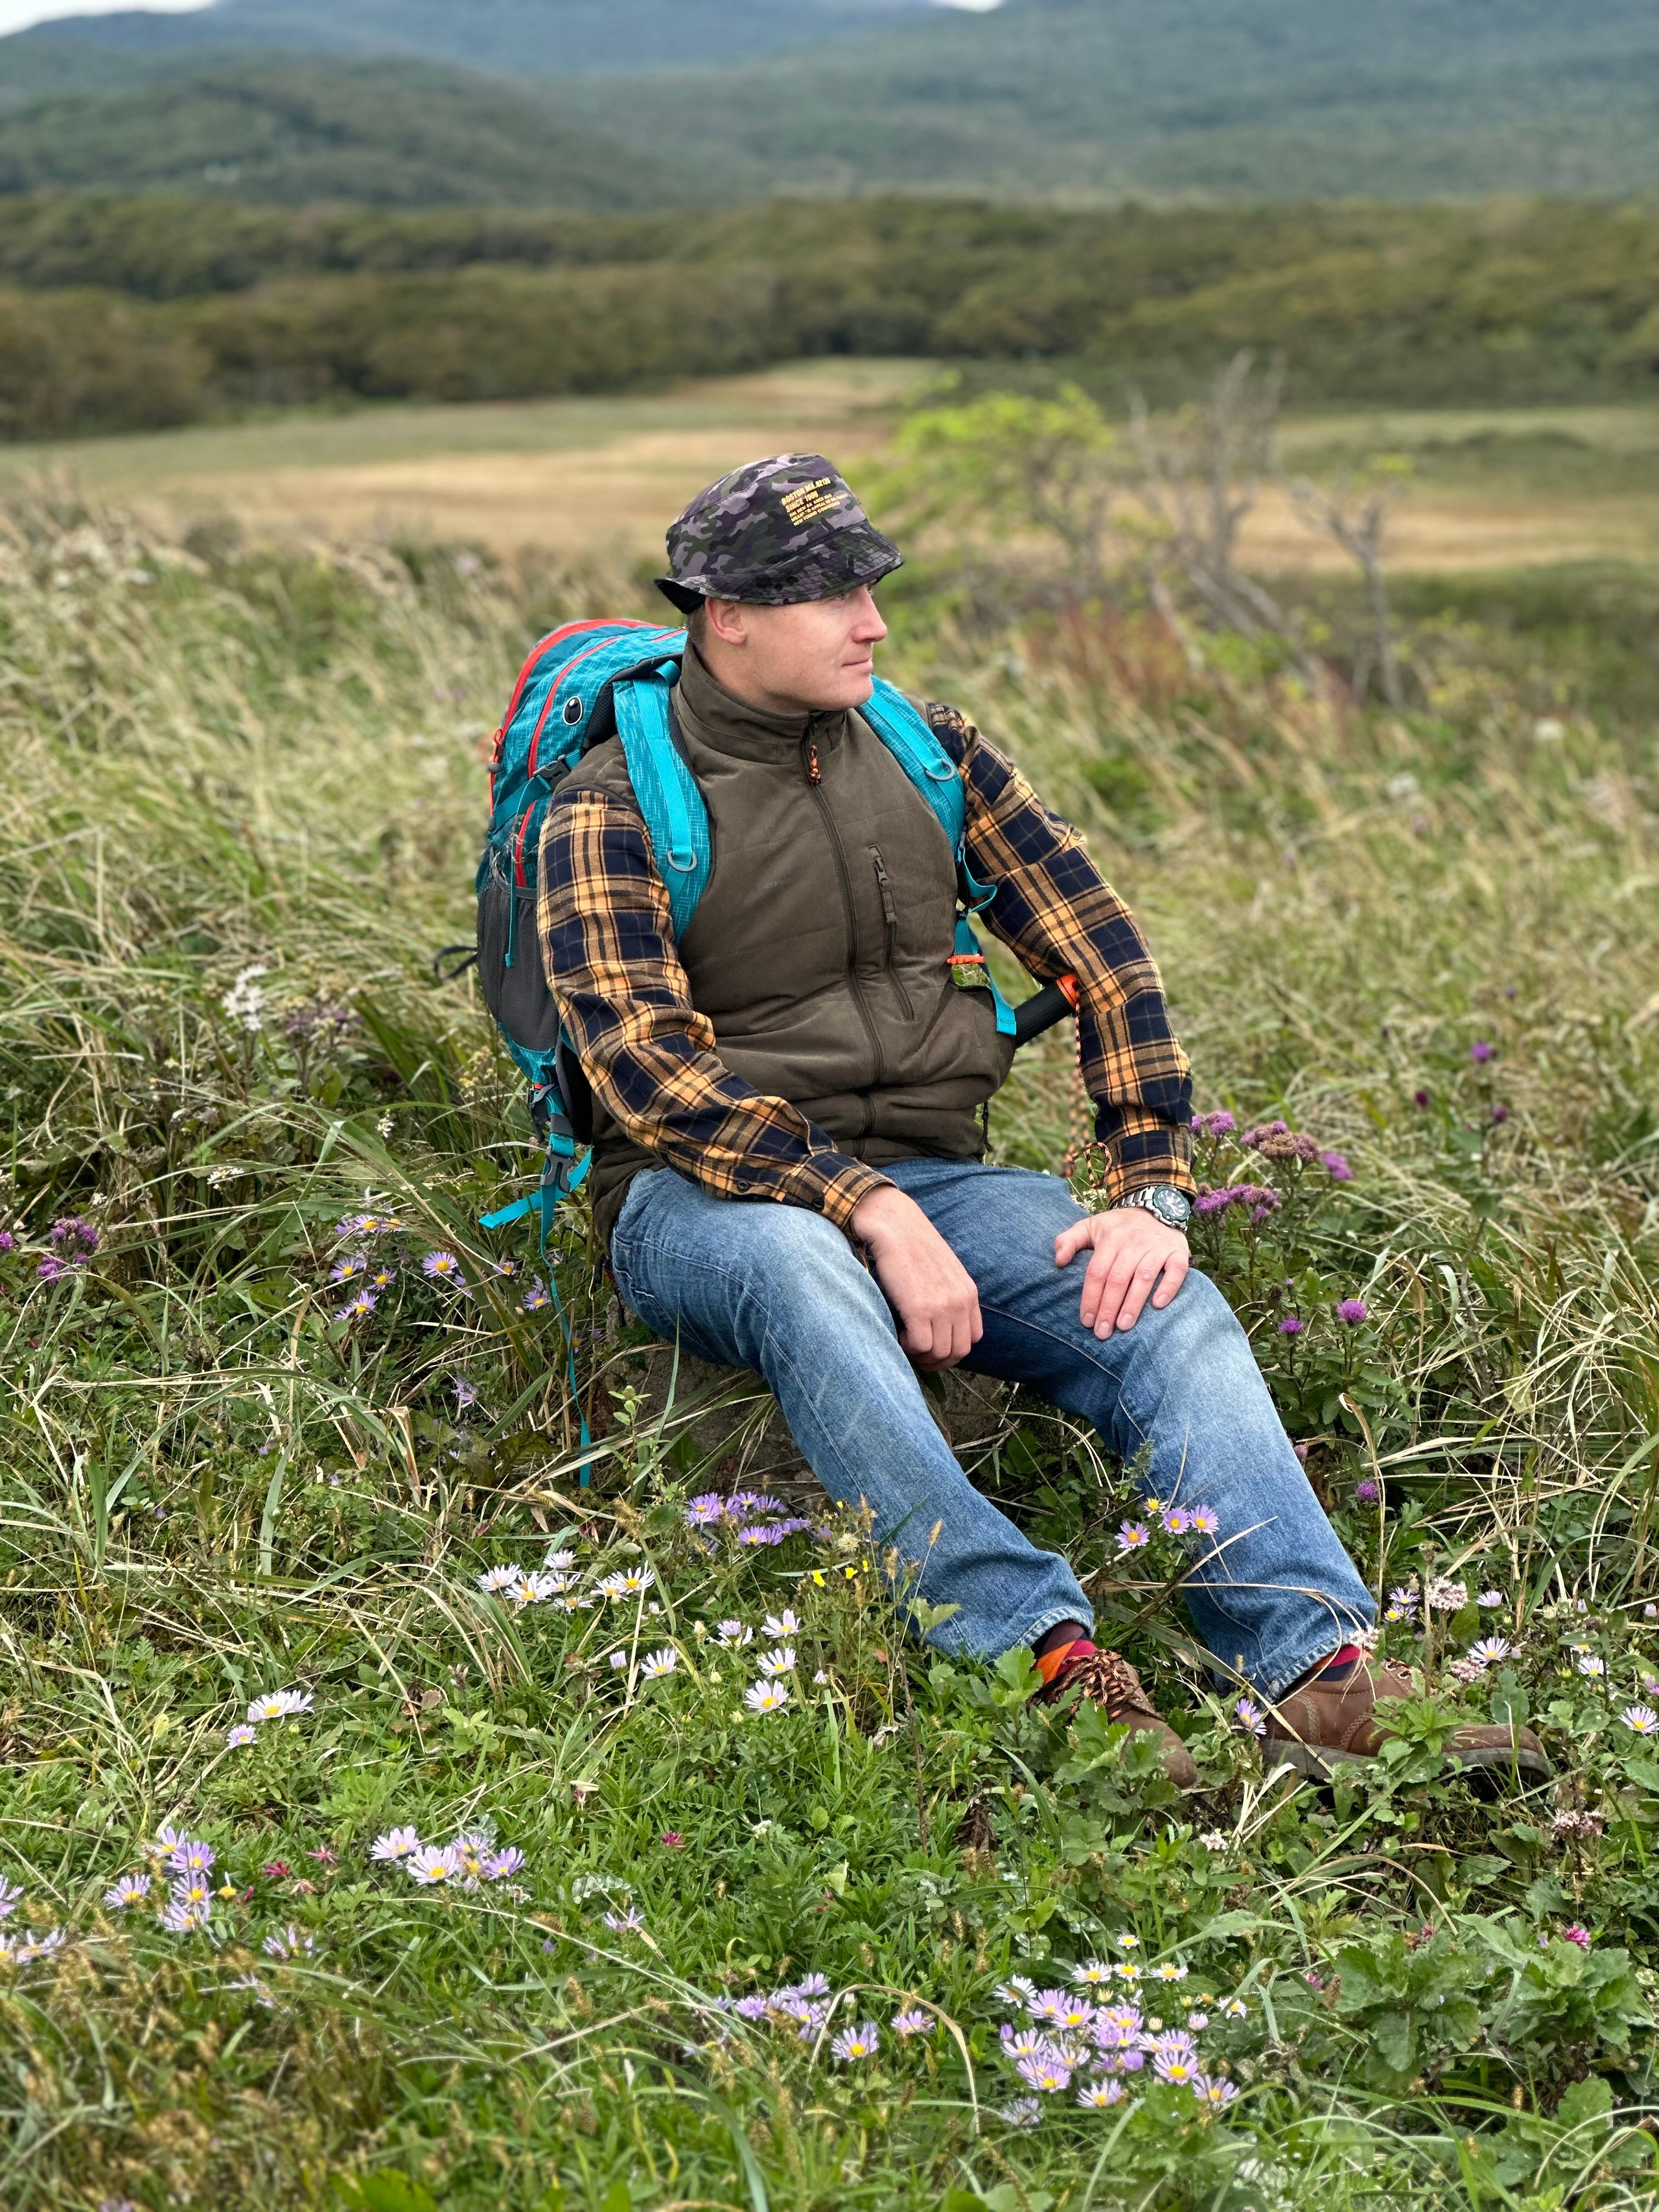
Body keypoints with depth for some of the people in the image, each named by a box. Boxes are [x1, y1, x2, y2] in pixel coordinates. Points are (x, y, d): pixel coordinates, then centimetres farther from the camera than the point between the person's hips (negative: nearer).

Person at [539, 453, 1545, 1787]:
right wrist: (873, 1213, -27)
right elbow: (648, 1070, -17)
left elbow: (1101, 954, 7)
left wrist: (1152, 1189, -8)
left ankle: (1317, 1672, -39)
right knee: (798, 1266, -40)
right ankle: (1044, 1655, -48)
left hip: (932, 1174, 4)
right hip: (706, 1198, -4)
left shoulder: (928, 751, 10)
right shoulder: (613, 811, -5)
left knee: (1166, 1306, -23)